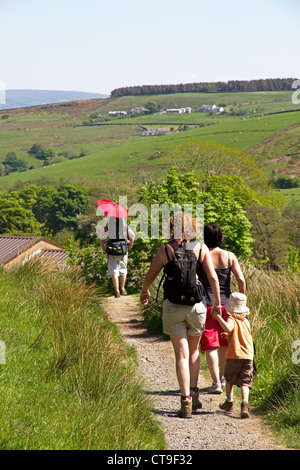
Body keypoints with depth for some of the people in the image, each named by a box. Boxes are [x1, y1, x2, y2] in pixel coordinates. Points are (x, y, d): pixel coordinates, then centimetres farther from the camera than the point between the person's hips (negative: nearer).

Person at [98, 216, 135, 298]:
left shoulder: (108, 226, 2)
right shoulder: (125, 227, 3)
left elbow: (100, 236, 1)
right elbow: (132, 236, 1)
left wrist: (103, 247, 7)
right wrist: (129, 247, 8)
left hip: (111, 251, -1)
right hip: (123, 251, 1)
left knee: (114, 270, 0)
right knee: (123, 270, 16)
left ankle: (117, 291, -6)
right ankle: (122, 289, 24)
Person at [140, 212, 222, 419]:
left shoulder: (165, 250, -4)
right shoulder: (201, 249, -2)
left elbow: (149, 277, 2)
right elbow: (213, 279, -6)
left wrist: (144, 292, 22)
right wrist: (218, 303, 6)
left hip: (173, 306, -1)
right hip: (197, 306, 1)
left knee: (181, 354, 2)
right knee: (194, 350, 21)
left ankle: (186, 402, -4)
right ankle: (194, 394, 23)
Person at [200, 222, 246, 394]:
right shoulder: (229, 256, -2)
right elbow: (241, 280, -7)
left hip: (207, 304, -3)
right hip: (226, 303, 3)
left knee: (210, 345, 0)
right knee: (224, 344, 19)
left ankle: (216, 382, -9)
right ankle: (222, 377, 35)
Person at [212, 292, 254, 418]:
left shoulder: (232, 319, -7)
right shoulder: (246, 321, 13)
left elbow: (228, 328, -31)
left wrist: (218, 317, -26)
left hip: (234, 356, -4)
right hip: (248, 356, 4)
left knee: (229, 379, 19)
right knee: (244, 382, -1)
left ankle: (229, 402, 27)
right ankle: (245, 404, -20)